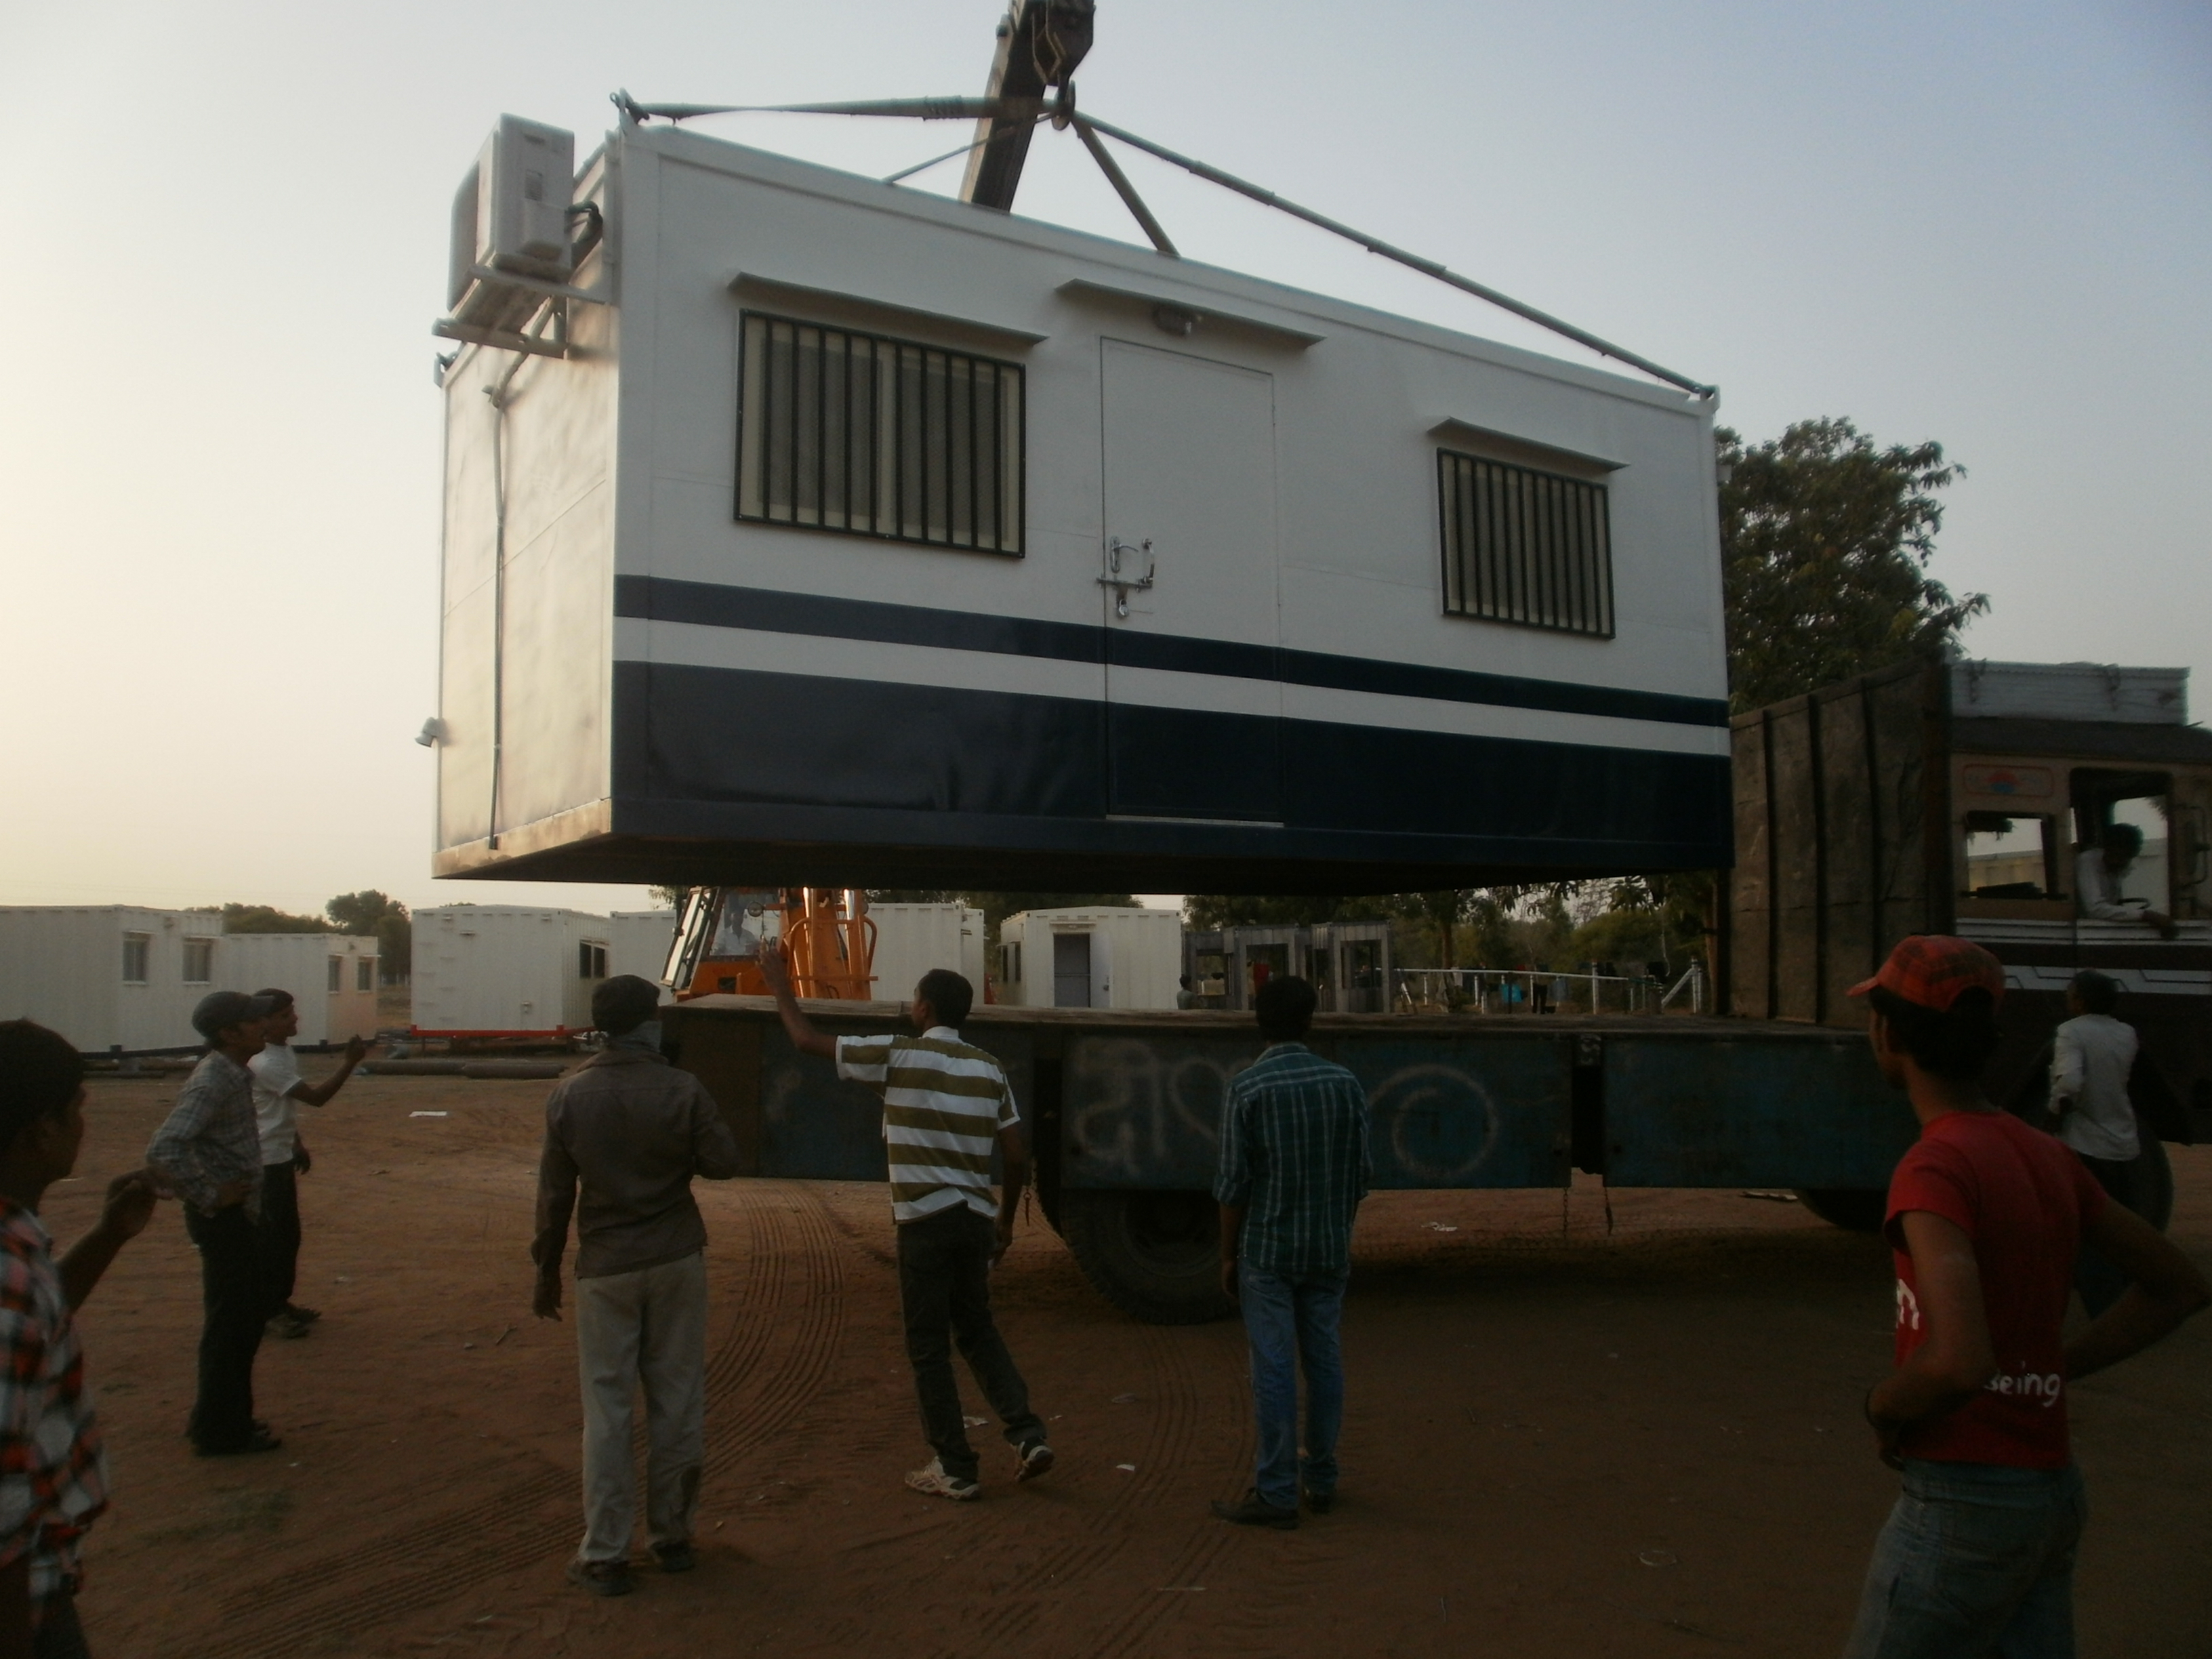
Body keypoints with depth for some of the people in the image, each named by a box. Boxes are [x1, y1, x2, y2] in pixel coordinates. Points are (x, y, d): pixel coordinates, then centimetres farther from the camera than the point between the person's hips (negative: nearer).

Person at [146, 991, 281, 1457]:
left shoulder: (235, 1075, 8)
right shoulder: (212, 1082, -22)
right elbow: (162, 1151, -33)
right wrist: (209, 1197, -24)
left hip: (241, 1214, 10)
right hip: (225, 1218, -10)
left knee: (249, 1314, 18)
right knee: (231, 1322, 0)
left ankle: (229, 1418, 30)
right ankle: (219, 1431, 12)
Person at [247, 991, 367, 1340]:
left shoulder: (286, 1055, 9)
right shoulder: (266, 1064, -22)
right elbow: (316, 1096, -27)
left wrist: (298, 1144, 22)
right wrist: (350, 1062, -28)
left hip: (282, 1157, 10)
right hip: (266, 1161, -10)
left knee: (289, 1233, 15)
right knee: (272, 1236, -2)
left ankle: (281, 1301, 25)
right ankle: (268, 1311, 6)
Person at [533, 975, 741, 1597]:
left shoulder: (568, 1095, -6)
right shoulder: (682, 1090, -11)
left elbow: (554, 1192, -1)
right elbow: (724, 1163, -4)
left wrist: (547, 1271, 9)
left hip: (605, 1268, 0)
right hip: (676, 1263, 0)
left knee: (606, 1409, 6)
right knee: (677, 1400, 11)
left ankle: (604, 1557, 11)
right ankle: (673, 1537, 22)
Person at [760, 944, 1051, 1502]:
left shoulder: (897, 1056, -8)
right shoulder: (988, 1068, 8)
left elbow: (807, 1040, -2)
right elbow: (1017, 1159, 7)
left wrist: (779, 984, 12)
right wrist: (1006, 1221, 20)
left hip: (925, 1221, -5)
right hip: (975, 1220, 5)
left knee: (928, 1347, 6)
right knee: (977, 1330, 21)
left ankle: (955, 1469, 11)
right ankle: (1027, 1434, 10)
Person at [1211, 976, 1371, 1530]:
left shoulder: (1248, 1086, -10)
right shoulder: (1344, 1083, 1)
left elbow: (1235, 1182, -10)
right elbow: (1361, 1172, 6)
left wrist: (1228, 1255, -1)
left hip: (1268, 1249, -4)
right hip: (1329, 1249, 4)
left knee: (1274, 1367, 0)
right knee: (1323, 1359, 12)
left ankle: (1277, 1492, 5)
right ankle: (1320, 1480, 22)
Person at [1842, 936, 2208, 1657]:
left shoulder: (1933, 1170, -20)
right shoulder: (2049, 1158, 6)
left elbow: (1960, 1362, -32)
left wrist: (1882, 1405, -12)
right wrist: (2058, 1366, 12)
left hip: (1963, 1502, -8)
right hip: (2052, 1486, 8)